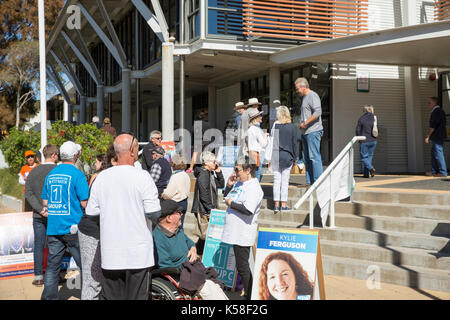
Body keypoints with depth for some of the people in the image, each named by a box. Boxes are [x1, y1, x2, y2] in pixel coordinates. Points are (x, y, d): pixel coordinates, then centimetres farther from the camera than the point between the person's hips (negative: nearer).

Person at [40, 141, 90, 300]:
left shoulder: (50, 174, 10)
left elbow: (45, 202, 16)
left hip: (53, 228, 6)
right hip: (73, 227, -6)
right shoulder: (77, 174, -9)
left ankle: (48, 297, 11)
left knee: (52, 267, 9)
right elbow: (85, 203, -12)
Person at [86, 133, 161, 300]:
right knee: (137, 296, 6)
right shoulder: (142, 177, -11)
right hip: (138, 254, -3)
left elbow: (91, 212, 6)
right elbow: (153, 213, -14)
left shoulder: (101, 177, 1)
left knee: (110, 296, 11)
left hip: (110, 253, 4)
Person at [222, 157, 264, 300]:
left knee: (242, 266, -4)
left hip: (244, 234, -9)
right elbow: (226, 197, 25)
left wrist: (231, 203, -15)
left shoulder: (254, 187, -16)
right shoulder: (239, 183, 12)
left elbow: (248, 210, -28)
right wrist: (229, 185, 7)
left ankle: (250, 295, 6)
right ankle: (246, 290, 28)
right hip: (235, 232, 9)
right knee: (241, 265, 17)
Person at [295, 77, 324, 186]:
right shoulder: (305, 97, 22)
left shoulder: (313, 96, -8)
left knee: (314, 157, -11)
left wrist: (305, 123, -17)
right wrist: (302, 125, 13)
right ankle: (309, 181, 14)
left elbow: (317, 112, -19)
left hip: (313, 131, -10)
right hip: (305, 132, 10)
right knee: (307, 158, 10)